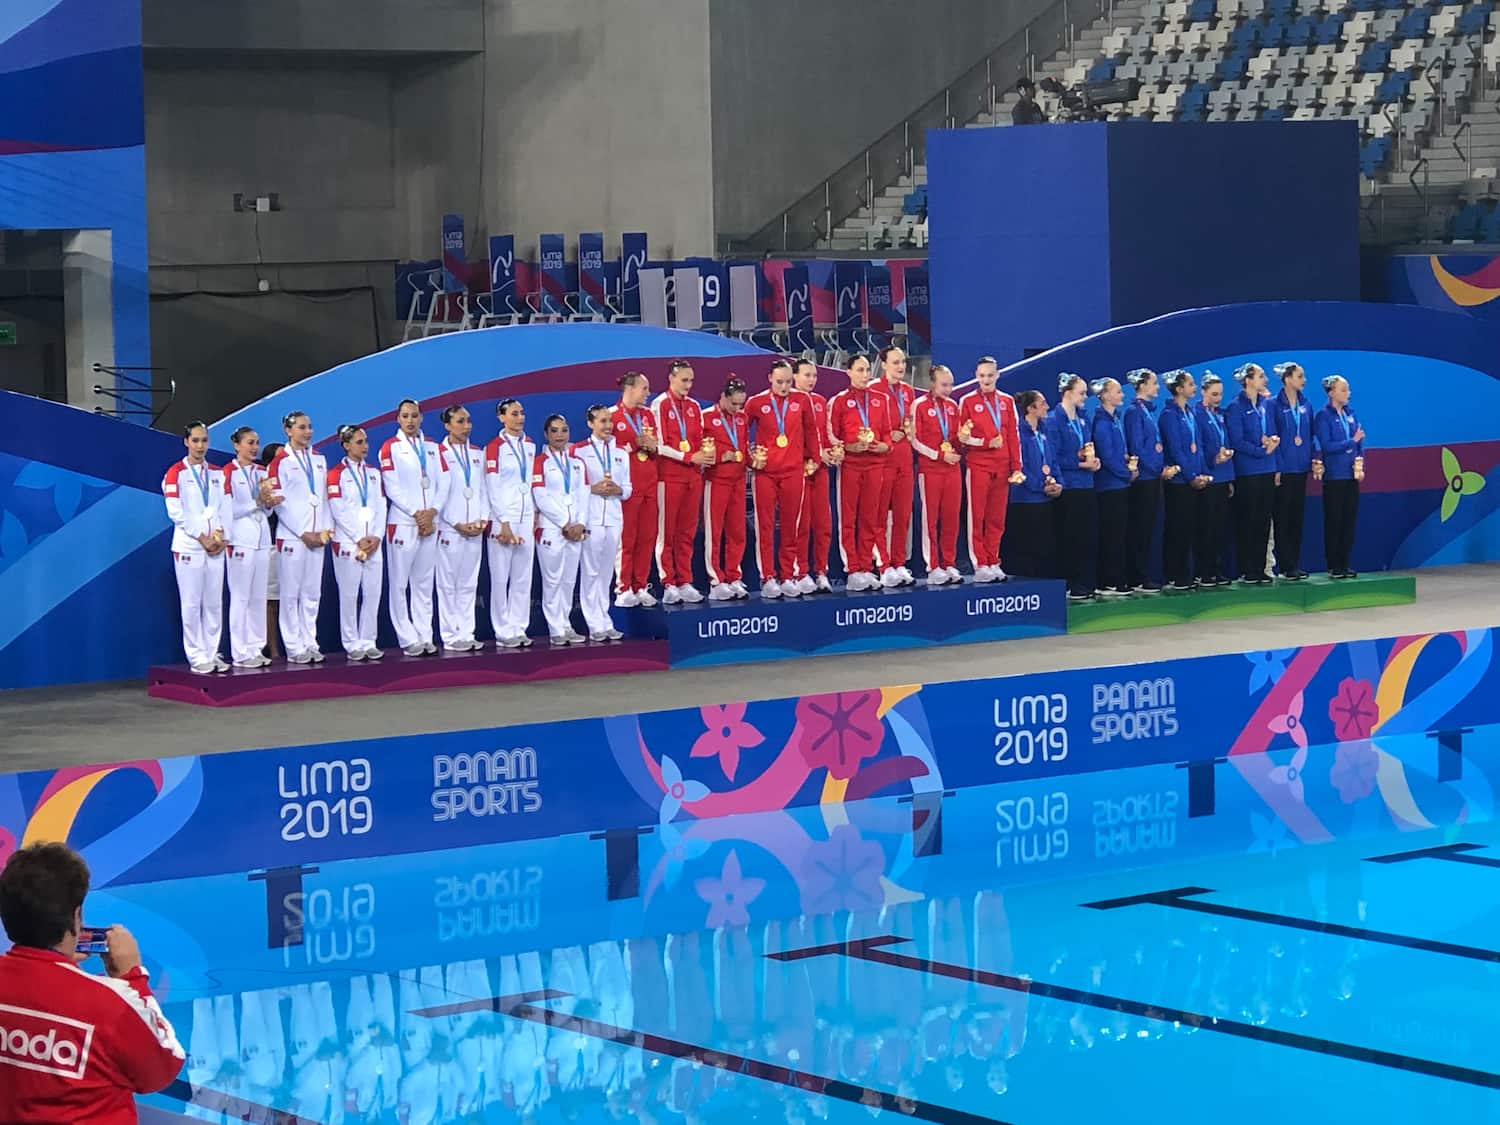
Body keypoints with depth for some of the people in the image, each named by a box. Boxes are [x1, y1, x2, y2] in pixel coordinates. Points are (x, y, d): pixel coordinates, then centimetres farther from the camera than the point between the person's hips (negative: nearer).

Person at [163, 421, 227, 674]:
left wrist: (220, 536, -5)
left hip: (215, 546, 5)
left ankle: (213, 653, 10)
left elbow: (225, 508, 12)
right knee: (192, 603, -5)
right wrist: (202, 538, -10)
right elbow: (176, 512, -6)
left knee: (214, 602, 4)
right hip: (189, 545, -4)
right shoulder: (176, 473, 0)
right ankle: (196, 656, -2)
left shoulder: (217, 473, 15)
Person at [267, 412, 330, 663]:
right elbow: (280, 502, -6)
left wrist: (326, 529, 2)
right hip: (292, 536, -5)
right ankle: (294, 648, -1)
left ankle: (310, 643, 10)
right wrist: (303, 534, -9)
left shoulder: (319, 460, 15)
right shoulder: (281, 461, -2)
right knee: (291, 593, -3)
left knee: (312, 593, 6)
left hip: (317, 536, 5)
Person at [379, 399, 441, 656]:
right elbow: (392, 488, -6)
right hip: (402, 523, -4)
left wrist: (431, 512, -6)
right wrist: (416, 514, -11)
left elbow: (441, 484, 10)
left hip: (429, 523, 4)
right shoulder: (390, 447, 1)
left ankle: (425, 636, 8)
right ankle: (408, 639, -3)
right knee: (400, 584, -5)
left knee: (425, 583, 5)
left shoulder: (431, 447, 15)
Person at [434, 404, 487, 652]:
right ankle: (451, 637, 0)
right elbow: (439, 494, -8)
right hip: (450, 529, -5)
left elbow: (483, 490, 13)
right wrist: (458, 524, -11)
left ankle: (467, 634, 11)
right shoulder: (440, 454, -4)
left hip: (475, 530, 5)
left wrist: (483, 519, -1)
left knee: (469, 584, 7)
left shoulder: (477, 454, 14)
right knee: (448, 585, -3)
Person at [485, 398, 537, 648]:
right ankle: (503, 632, 2)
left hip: (527, 518, 5)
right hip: (502, 517, -5)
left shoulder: (530, 446, 12)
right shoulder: (494, 448, -5)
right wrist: (504, 524, -10)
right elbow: (493, 489, -7)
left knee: (523, 578, 5)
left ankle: (519, 628, 10)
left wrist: (536, 515, 8)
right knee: (500, 578, -2)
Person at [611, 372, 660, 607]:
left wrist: (652, 446, -4)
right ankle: (623, 590, -1)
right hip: (626, 484, -6)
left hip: (649, 483, 6)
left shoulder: (647, 415, 14)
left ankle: (641, 587, 11)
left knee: (647, 537, 4)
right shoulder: (613, 416, -5)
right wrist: (634, 445, -15)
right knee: (626, 538, -5)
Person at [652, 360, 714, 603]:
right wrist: (689, 457, -14)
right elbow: (659, 446, -9)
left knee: (687, 532, 7)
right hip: (669, 476, -6)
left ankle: (685, 582, 10)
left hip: (693, 476, 6)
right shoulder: (660, 405, -4)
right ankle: (668, 584, -1)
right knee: (667, 532, -3)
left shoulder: (693, 407, 14)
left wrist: (704, 458, 0)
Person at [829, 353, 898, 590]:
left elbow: (888, 431, 15)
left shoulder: (882, 399, 11)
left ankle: (867, 568, 11)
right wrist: (849, 447, -14)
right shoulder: (839, 401, 1)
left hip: (875, 462, 3)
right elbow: (831, 436, 0)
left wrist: (884, 445, -4)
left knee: (870, 517, 5)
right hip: (849, 464, -3)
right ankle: (853, 570, -2)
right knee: (848, 518, -4)